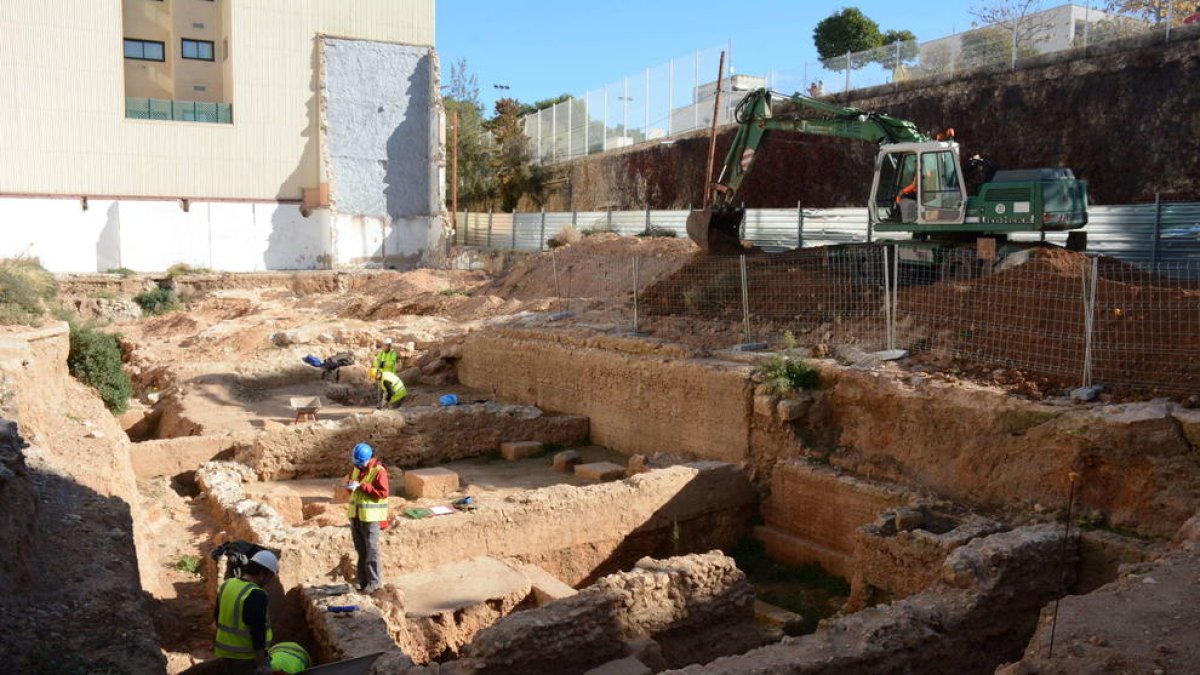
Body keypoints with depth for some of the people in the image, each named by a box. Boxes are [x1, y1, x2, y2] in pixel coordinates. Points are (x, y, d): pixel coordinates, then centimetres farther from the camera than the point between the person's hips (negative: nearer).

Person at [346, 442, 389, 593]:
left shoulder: (379, 471, -14)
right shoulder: (356, 469, 7)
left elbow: (382, 493, -19)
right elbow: (350, 482, 18)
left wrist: (361, 486, -23)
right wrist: (350, 486, -6)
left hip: (370, 517, -7)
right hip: (355, 516, 7)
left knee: (371, 551, -1)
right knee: (360, 551, 14)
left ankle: (374, 582, 6)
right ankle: (362, 581, 23)